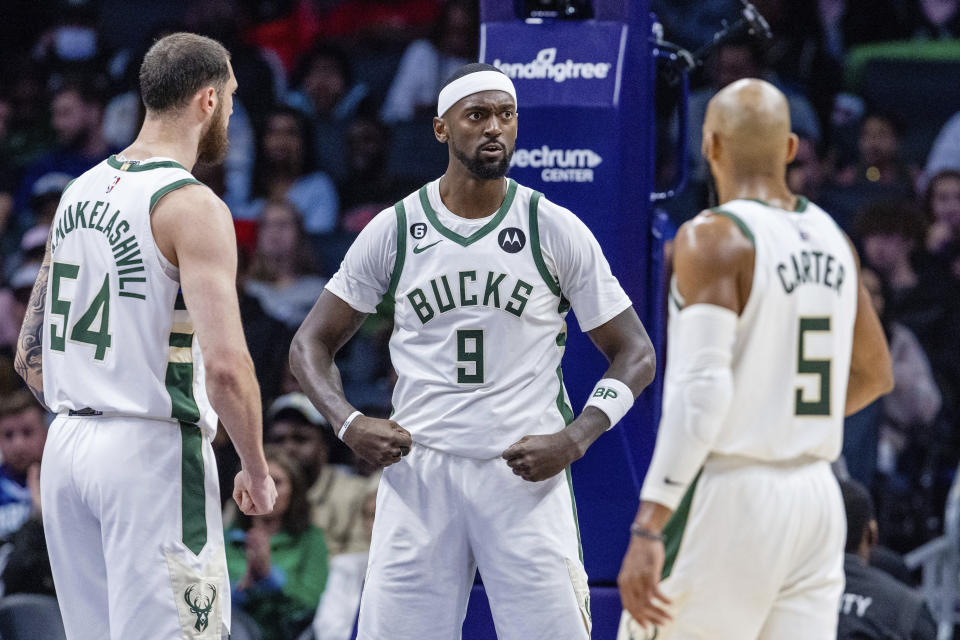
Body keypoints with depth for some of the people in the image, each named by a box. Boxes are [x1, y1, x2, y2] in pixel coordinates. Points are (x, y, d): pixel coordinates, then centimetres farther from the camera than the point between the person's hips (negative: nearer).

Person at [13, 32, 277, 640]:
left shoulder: (81, 191, 13)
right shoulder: (192, 206, -12)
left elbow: (30, 356, 17)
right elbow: (225, 365, -20)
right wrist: (256, 470, -7)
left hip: (67, 446, 8)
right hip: (155, 452, -8)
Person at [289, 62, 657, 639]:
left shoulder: (556, 230, 2)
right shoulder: (394, 230, 5)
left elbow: (635, 354, 5)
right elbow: (312, 342, 12)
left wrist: (573, 441, -10)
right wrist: (348, 423, -7)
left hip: (526, 475, -1)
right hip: (418, 472, 1)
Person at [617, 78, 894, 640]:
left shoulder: (713, 239, -11)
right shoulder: (832, 240, 11)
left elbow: (701, 389, -21)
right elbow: (875, 375, 23)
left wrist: (648, 529, -22)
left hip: (728, 494, -6)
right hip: (817, 497, 6)